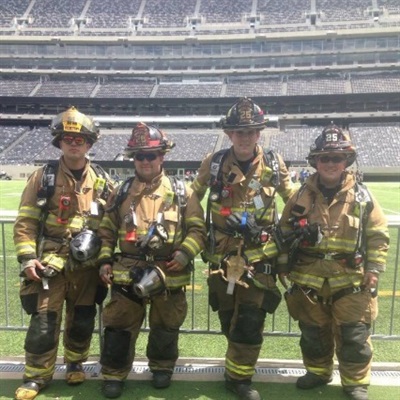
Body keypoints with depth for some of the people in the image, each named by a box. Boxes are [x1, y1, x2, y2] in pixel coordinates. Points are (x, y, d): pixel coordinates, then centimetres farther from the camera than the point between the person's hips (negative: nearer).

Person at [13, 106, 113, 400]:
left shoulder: (102, 180, 4)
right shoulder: (43, 177, -2)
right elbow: (26, 221, -3)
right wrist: (27, 257, -12)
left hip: (88, 264, 2)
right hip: (51, 262, -2)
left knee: (82, 318, 13)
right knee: (44, 321, 0)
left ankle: (76, 363, 35)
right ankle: (37, 376, 19)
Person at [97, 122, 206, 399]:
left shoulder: (181, 191, 1)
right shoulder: (121, 192, 7)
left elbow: (198, 228, -1)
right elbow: (107, 230, 13)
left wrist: (184, 253, -15)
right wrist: (104, 260, 2)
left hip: (169, 272, -1)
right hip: (127, 271, 1)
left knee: (166, 327, 15)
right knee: (119, 326, 7)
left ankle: (162, 368, 38)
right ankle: (114, 374, 27)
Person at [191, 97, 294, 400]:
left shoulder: (274, 164, -2)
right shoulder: (213, 163, -4)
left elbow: (292, 199, 14)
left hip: (259, 257, 0)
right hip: (221, 256, 1)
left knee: (250, 323, 0)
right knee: (229, 320, 13)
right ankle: (239, 365, 38)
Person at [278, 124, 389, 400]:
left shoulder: (362, 196, -2)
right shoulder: (302, 196, 0)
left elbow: (378, 235, 2)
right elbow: (285, 232, 7)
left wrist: (374, 268, -5)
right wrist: (282, 264, 4)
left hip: (350, 281, -1)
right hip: (308, 280, 2)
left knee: (354, 336, 7)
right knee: (313, 333, 17)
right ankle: (318, 372, 39)